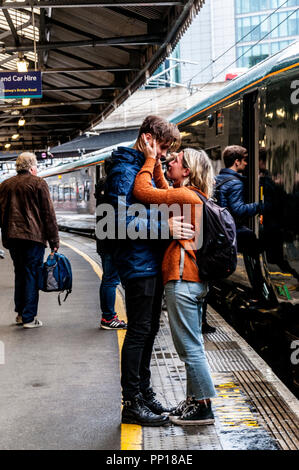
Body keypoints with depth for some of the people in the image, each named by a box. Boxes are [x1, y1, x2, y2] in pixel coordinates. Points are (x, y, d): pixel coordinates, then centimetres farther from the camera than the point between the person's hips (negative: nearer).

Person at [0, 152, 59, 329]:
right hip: (34, 236, -5)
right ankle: (29, 318, -1)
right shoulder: (38, 183, -3)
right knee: (32, 275, -1)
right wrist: (54, 241, -2)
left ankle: (20, 313, 19)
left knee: (20, 274, 17)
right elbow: (48, 213, -5)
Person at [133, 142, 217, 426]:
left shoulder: (184, 196, -14)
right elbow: (163, 192, 31)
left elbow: (142, 191, -17)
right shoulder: (194, 197, 15)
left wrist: (150, 159, -5)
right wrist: (155, 161, 25)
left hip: (182, 280, -10)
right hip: (196, 281, 10)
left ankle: (203, 407, 3)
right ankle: (195, 400, 25)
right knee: (192, 345, 16)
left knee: (189, 347, -3)